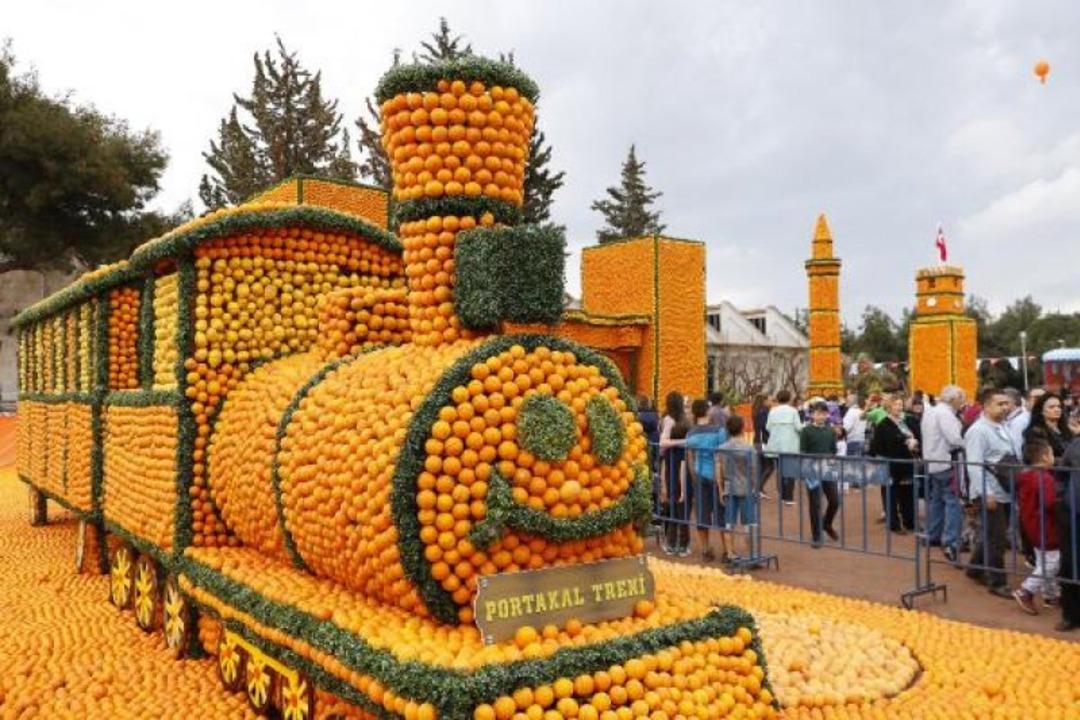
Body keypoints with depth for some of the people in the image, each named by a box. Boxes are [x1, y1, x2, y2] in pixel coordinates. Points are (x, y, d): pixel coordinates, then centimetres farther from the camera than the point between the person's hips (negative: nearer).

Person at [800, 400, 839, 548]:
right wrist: (808, 467, -19)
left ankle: (827, 524, 31)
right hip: (812, 472, -4)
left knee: (834, 501, 2)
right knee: (815, 504, 2)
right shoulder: (806, 431, -5)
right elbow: (802, 453, -7)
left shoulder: (831, 431, 8)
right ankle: (816, 536, 14)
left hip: (829, 471, 4)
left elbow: (834, 451, 12)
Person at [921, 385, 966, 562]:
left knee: (935, 499, 18)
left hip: (931, 462, 10)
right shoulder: (945, 413, -17)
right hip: (945, 463, -9)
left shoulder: (929, 412, 13)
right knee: (953, 502, -10)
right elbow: (954, 439, -25)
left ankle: (933, 536, 26)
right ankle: (950, 543, -17)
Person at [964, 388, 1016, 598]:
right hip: (988, 494, -9)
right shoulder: (978, 430, -16)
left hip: (1004, 491, 9)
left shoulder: (1002, 427, 12)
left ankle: (975, 568, 35)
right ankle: (997, 582, 10)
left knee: (990, 534, 18)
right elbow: (974, 465, -21)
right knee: (996, 538, -1)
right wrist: (986, 493, -24)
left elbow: (1011, 460, 18)